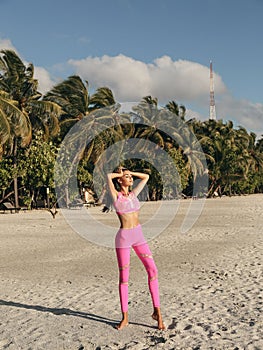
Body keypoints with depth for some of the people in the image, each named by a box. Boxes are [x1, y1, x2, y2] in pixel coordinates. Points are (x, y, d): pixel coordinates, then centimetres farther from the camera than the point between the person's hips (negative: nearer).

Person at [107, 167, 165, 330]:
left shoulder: (134, 194, 10)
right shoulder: (116, 195, -5)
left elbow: (146, 177, 18)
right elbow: (109, 176, -19)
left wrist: (129, 172, 12)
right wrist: (120, 173, -1)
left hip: (139, 235, 5)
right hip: (123, 237, -5)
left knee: (152, 270, -6)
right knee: (124, 277, 2)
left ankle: (157, 311, 2)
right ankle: (125, 317, 13)